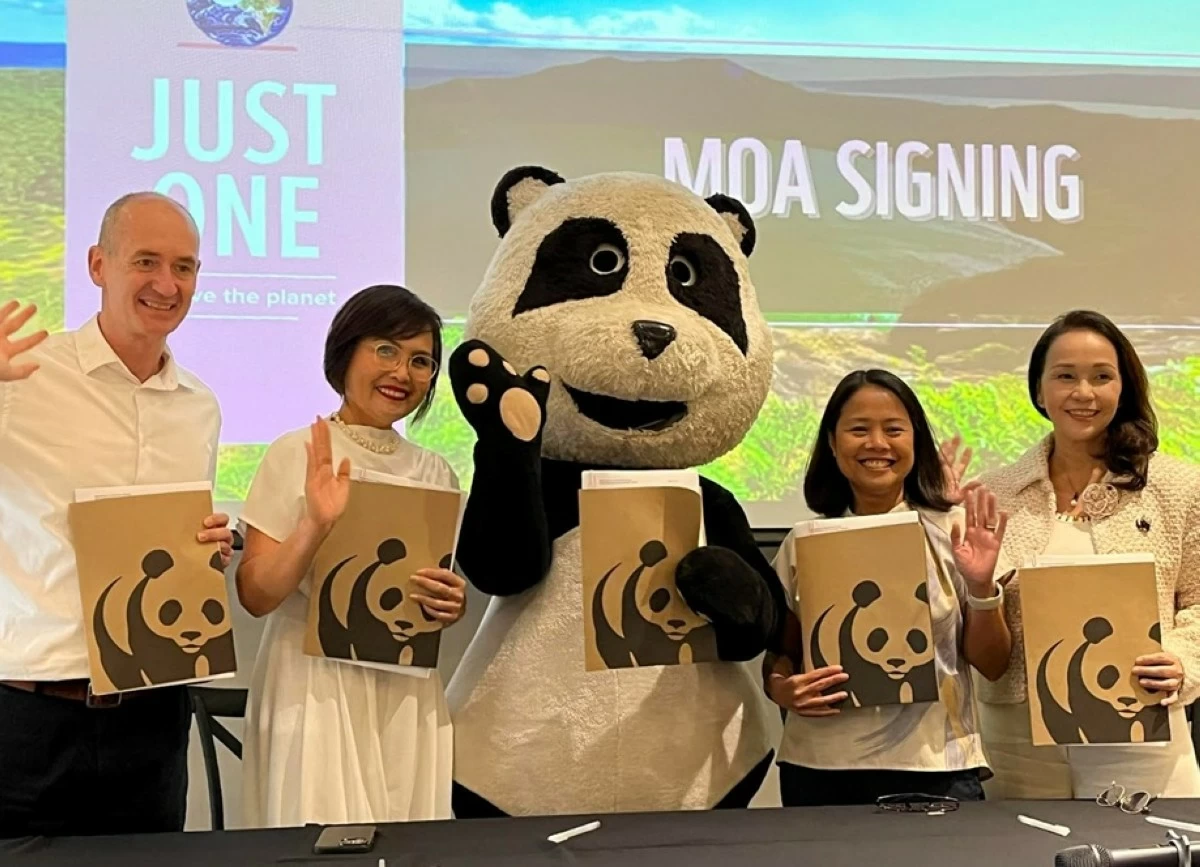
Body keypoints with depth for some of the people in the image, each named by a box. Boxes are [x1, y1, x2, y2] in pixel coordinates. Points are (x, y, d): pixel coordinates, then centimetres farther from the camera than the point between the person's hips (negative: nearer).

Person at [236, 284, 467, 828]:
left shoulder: (434, 473, 8)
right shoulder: (298, 455, -6)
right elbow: (255, 595, -11)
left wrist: (451, 606, -4)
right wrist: (316, 526, -25)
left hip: (409, 693, 5)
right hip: (318, 686, -4)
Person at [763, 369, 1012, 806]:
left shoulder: (954, 532, 0)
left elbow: (992, 665, 3)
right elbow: (779, 654, 10)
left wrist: (981, 587, -13)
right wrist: (781, 688, -12)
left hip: (935, 768, -1)